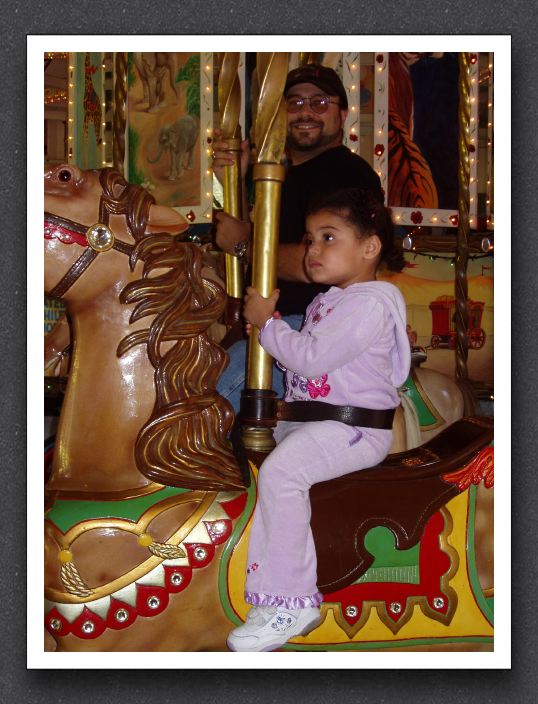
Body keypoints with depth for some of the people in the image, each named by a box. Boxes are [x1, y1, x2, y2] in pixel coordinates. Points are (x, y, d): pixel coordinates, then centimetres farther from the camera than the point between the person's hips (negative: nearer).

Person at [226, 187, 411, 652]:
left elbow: (313, 357, -22)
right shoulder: (327, 301, 18)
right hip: (306, 419, 11)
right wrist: (270, 328, 10)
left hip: (354, 430, -11)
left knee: (281, 470, -30)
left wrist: (268, 323, -9)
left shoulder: (370, 302, -15)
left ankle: (290, 603, -24)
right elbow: (306, 358, 25)